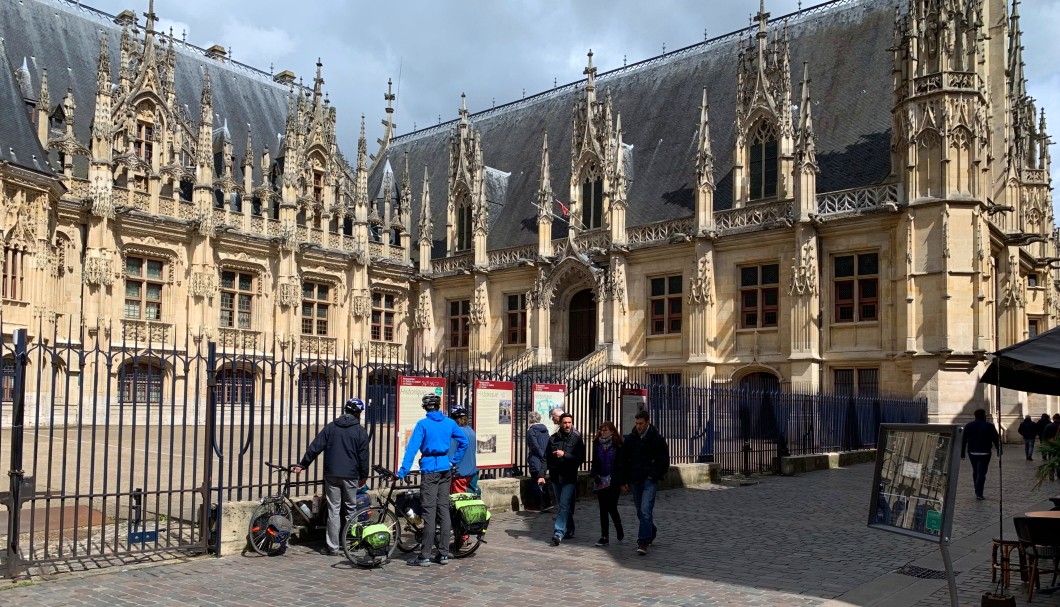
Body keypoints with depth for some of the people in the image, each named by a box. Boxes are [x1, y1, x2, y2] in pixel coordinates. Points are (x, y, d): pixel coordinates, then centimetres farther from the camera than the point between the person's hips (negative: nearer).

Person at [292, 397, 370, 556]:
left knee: (333, 511, 2)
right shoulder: (360, 431, 0)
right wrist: (363, 476, 11)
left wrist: (302, 465, 10)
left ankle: (333, 547, 0)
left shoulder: (330, 427, 6)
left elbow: (315, 447, 3)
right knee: (351, 509, 13)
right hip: (351, 476, -1)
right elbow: (363, 456, 1)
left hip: (331, 475, 1)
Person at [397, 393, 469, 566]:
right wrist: (454, 461, 17)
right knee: (444, 509, 8)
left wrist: (403, 471, -14)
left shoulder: (423, 424, -8)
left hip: (429, 469, -5)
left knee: (429, 511, -5)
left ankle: (425, 556, -3)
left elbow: (412, 447, -14)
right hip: (445, 469, 5)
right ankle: (444, 554, 12)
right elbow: (464, 442, 13)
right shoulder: (449, 423, 7)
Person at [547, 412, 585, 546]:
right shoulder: (553, 438, 6)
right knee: (561, 506, 14)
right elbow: (547, 456, 16)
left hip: (569, 478, -5)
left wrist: (564, 455, -18)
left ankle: (558, 533, -16)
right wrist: (551, 469, 7)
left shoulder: (577, 439, -5)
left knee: (564, 505, -12)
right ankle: (569, 530, 29)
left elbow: (581, 458, -12)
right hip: (556, 477, 5)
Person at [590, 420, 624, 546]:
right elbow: (594, 463, 11)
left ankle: (619, 531, 19)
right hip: (600, 481, 4)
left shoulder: (617, 445, -5)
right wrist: (595, 475, -4)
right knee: (603, 509, 6)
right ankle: (604, 537, 9)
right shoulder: (597, 444, 7)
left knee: (612, 508, -6)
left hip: (613, 481, -4)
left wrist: (619, 478, -12)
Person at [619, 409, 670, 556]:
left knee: (645, 511, -15)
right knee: (641, 512, 14)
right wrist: (624, 481, 6)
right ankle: (652, 532, 37)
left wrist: (654, 476, -7)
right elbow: (623, 461, 11)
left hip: (649, 481, -5)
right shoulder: (630, 439, 6)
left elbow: (664, 461, 2)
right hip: (634, 481, 5)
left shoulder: (657, 439, -3)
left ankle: (643, 542, -15)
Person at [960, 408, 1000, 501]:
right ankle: (979, 493, -13)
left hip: (972, 452, 3)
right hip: (984, 453, -3)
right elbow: (996, 439, 0)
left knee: (975, 471, 16)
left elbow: (963, 440, 5)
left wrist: (962, 453, 7)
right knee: (981, 472, -5)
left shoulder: (968, 426, 7)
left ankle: (977, 491, 19)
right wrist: (999, 451, 9)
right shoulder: (989, 426, -1)